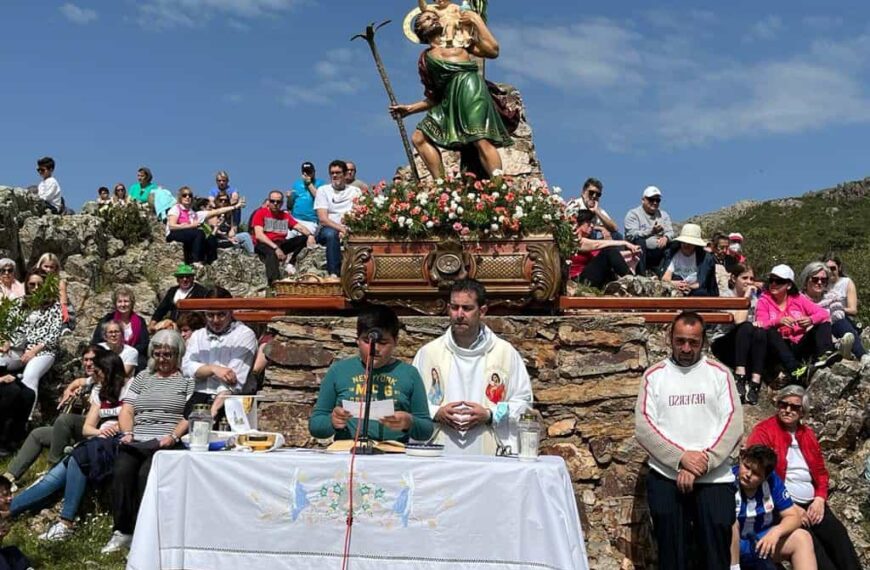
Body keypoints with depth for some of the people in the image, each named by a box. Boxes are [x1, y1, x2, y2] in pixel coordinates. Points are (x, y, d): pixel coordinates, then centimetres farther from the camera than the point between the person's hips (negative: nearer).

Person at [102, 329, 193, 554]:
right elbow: (127, 411, 19)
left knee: (146, 473, -31)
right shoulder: (142, 377, 25)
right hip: (136, 442, 4)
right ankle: (122, 531, -18)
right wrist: (127, 433, 0)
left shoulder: (187, 380, 10)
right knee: (121, 471, -26)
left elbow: (191, 416, 0)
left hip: (167, 444, -4)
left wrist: (173, 436, -15)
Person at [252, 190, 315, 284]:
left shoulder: (285, 215, 14)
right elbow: (259, 235, -12)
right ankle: (274, 281, -59)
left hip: (281, 244, 5)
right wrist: (275, 248, -25)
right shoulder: (261, 213, 0)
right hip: (264, 245, -5)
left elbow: (300, 227, 6)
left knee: (304, 237, -11)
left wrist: (310, 235, -19)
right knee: (272, 252, -40)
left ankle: (289, 260, -27)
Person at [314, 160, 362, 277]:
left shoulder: (355, 191, 14)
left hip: (349, 230, 1)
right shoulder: (323, 190, 9)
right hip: (327, 229, -1)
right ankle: (333, 273, -39)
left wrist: (347, 229, -19)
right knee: (331, 234, -37)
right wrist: (341, 228, -19)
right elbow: (322, 219, -4)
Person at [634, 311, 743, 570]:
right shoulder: (654, 375, 7)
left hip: (714, 478, 0)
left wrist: (701, 466, -13)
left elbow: (733, 424, -3)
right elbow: (643, 427, -2)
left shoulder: (719, 373, 7)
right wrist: (682, 458, -15)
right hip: (666, 477, 0)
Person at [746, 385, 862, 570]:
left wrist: (820, 499, 3)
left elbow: (821, 471, 23)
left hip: (812, 504, 6)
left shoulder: (807, 434, 18)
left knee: (838, 535, -19)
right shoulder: (763, 432, -2)